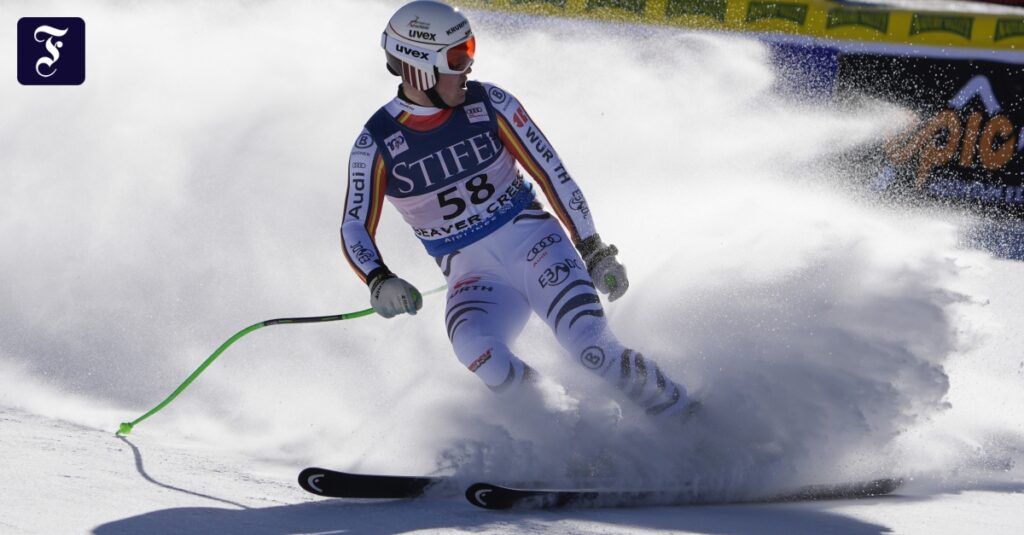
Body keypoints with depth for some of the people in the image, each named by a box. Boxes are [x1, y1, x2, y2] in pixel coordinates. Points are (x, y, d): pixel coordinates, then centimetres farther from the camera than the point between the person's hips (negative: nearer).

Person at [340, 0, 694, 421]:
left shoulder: (489, 103, -4)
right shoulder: (377, 144, -6)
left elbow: (552, 173, 1)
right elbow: (355, 230, -5)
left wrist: (594, 250, -1)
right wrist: (378, 281, -25)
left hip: (533, 241, 0)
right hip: (471, 272, 0)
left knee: (590, 346, -24)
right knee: (474, 346, -34)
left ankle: (687, 421, -3)